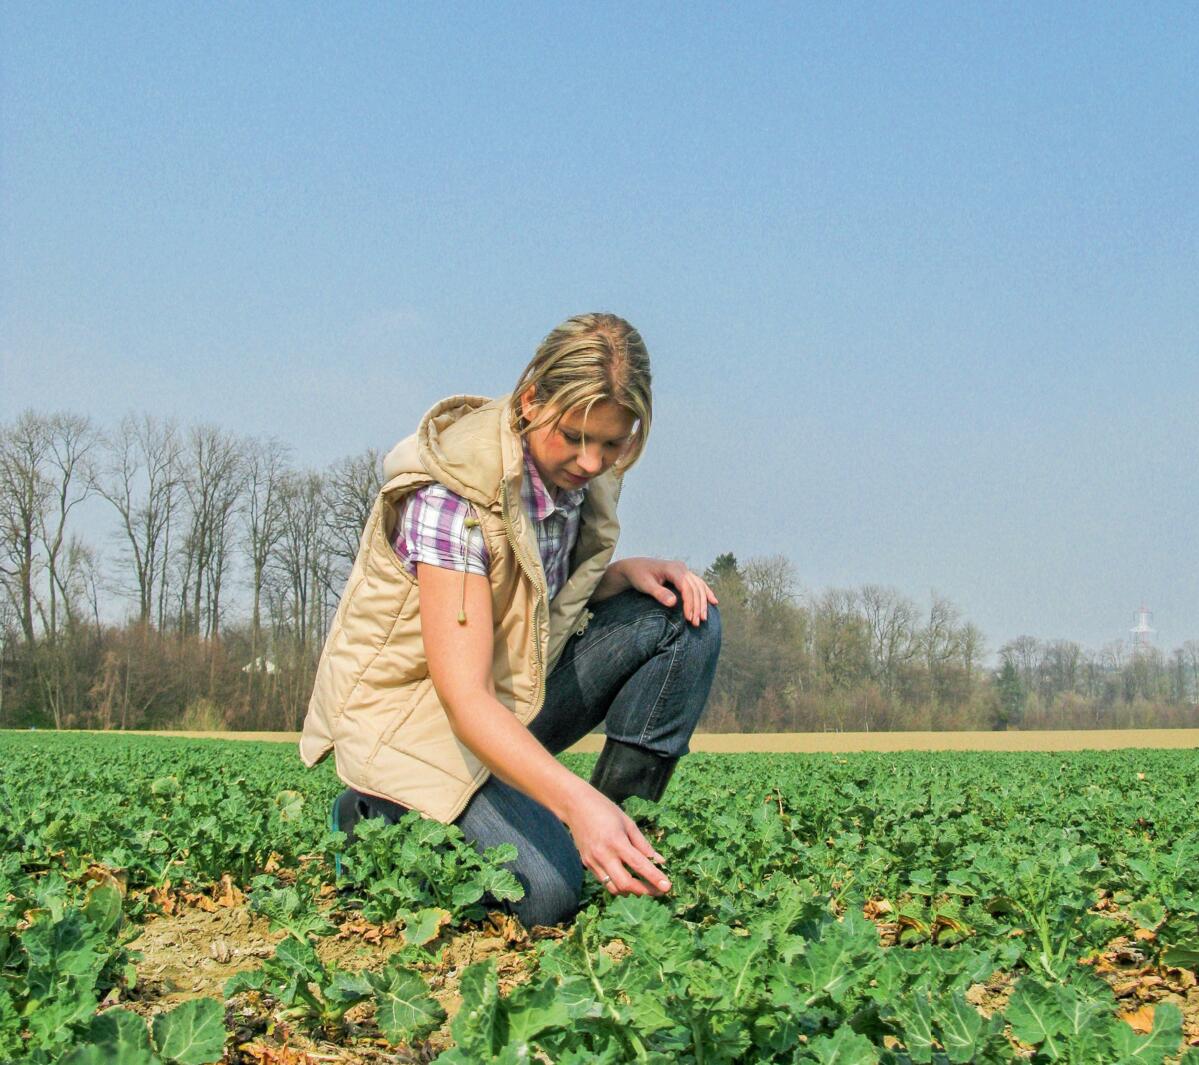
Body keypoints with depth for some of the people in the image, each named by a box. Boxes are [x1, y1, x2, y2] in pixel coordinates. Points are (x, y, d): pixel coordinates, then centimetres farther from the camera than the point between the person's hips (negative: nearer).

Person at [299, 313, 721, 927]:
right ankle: (384, 820, 2)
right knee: (547, 891, -25)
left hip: (518, 683, 7)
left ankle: (625, 842, -6)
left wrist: (628, 573, -10)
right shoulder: (456, 491, -29)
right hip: (416, 707, -7)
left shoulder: (585, 474, -5)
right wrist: (575, 802, -49)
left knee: (685, 618, -11)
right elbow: (464, 695, -36)